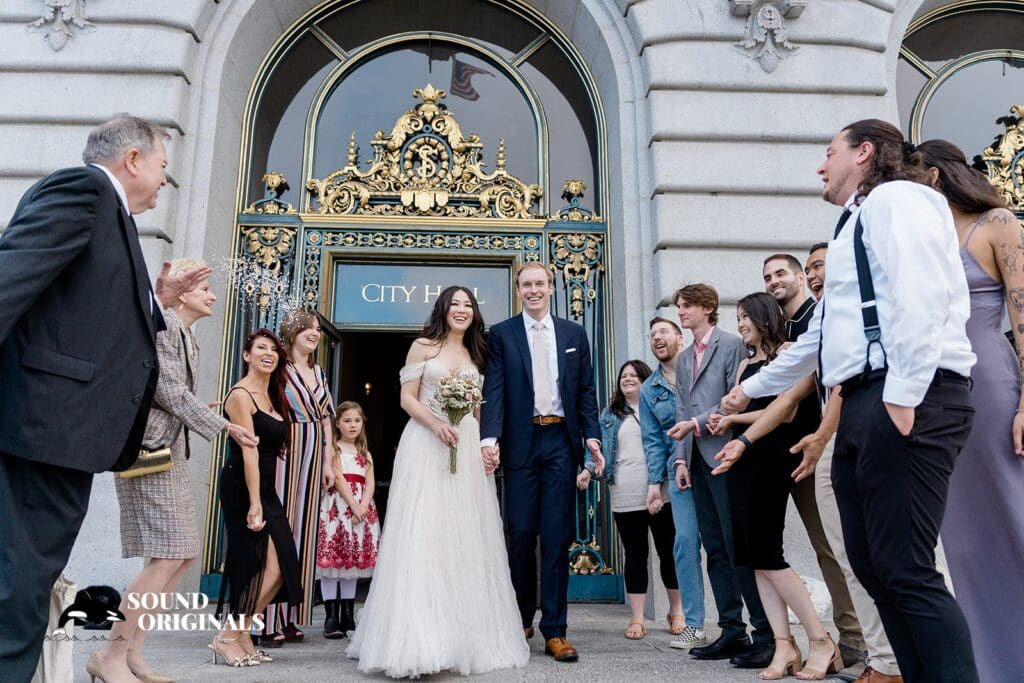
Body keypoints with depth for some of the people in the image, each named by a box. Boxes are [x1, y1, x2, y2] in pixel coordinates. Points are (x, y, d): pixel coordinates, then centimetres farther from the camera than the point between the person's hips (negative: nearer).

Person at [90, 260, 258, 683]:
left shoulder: (186, 336, 19)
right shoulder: (164, 323, -8)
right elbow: (169, 391, -15)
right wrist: (225, 427, -10)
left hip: (171, 452, 10)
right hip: (150, 449, -10)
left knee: (182, 556, 8)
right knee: (166, 558, -12)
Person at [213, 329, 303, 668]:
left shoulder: (272, 396, 15)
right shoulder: (241, 394, -11)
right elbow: (249, 450, -19)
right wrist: (254, 503, -23)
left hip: (264, 488, 9)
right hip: (243, 489, -9)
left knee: (279, 567, 7)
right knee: (269, 567, -9)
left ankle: (241, 634, 18)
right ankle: (227, 637, 4)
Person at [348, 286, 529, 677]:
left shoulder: (477, 356, 18)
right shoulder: (423, 347, 5)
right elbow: (407, 399, -2)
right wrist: (435, 423, -18)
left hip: (467, 451, 4)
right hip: (426, 445, -4)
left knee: (466, 537, 4)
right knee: (423, 533, -9)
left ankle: (465, 637, 14)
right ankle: (417, 641, -5)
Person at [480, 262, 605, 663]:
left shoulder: (574, 333, 11)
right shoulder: (501, 334, 5)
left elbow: (586, 391, 10)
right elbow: (493, 390, -3)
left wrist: (592, 437, -1)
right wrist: (490, 437, -17)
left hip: (562, 441, 1)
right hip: (521, 442, -1)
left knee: (557, 536, 2)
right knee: (521, 534, 5)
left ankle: (555, 632, 9)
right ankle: (522, 619, 24)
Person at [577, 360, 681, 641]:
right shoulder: (610, 414, 13)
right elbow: (599, 445, 11)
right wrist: (588, 468, -6)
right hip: (624, 497, 2)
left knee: (668, 550, 7)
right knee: (635, 554, 6)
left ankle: (676, 611, 24)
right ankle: (637, 618, 12)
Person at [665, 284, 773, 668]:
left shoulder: (731, 345, -2)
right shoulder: (683, 359, 20)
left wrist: (698, 424, -14)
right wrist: (681, 459, 9)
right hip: (698, 462, 8)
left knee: (738, 546, -7)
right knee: (715, 549, 8)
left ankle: (765, 634, 1)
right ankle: (732, 631, 15)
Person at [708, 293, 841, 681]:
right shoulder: (745, 364, 20)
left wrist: (733, 418, -3)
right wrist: (722, 423, -6)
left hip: (771, 457, -7)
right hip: (743, 457, 8)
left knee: (766, 552, -10)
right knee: (754, 553, 1)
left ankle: (821, 641, 1)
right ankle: (784, 645, 4)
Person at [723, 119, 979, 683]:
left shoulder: (894, 197, 0)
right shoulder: (858, 222, 29)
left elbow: (919, 296, -17)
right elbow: (816, 338, 34)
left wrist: (903, 395, -24)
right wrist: (751, 387, 41)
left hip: (908, 400, -10)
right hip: (864, 403, 10)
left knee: (906, 569, -11)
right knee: (872, 565, 8)